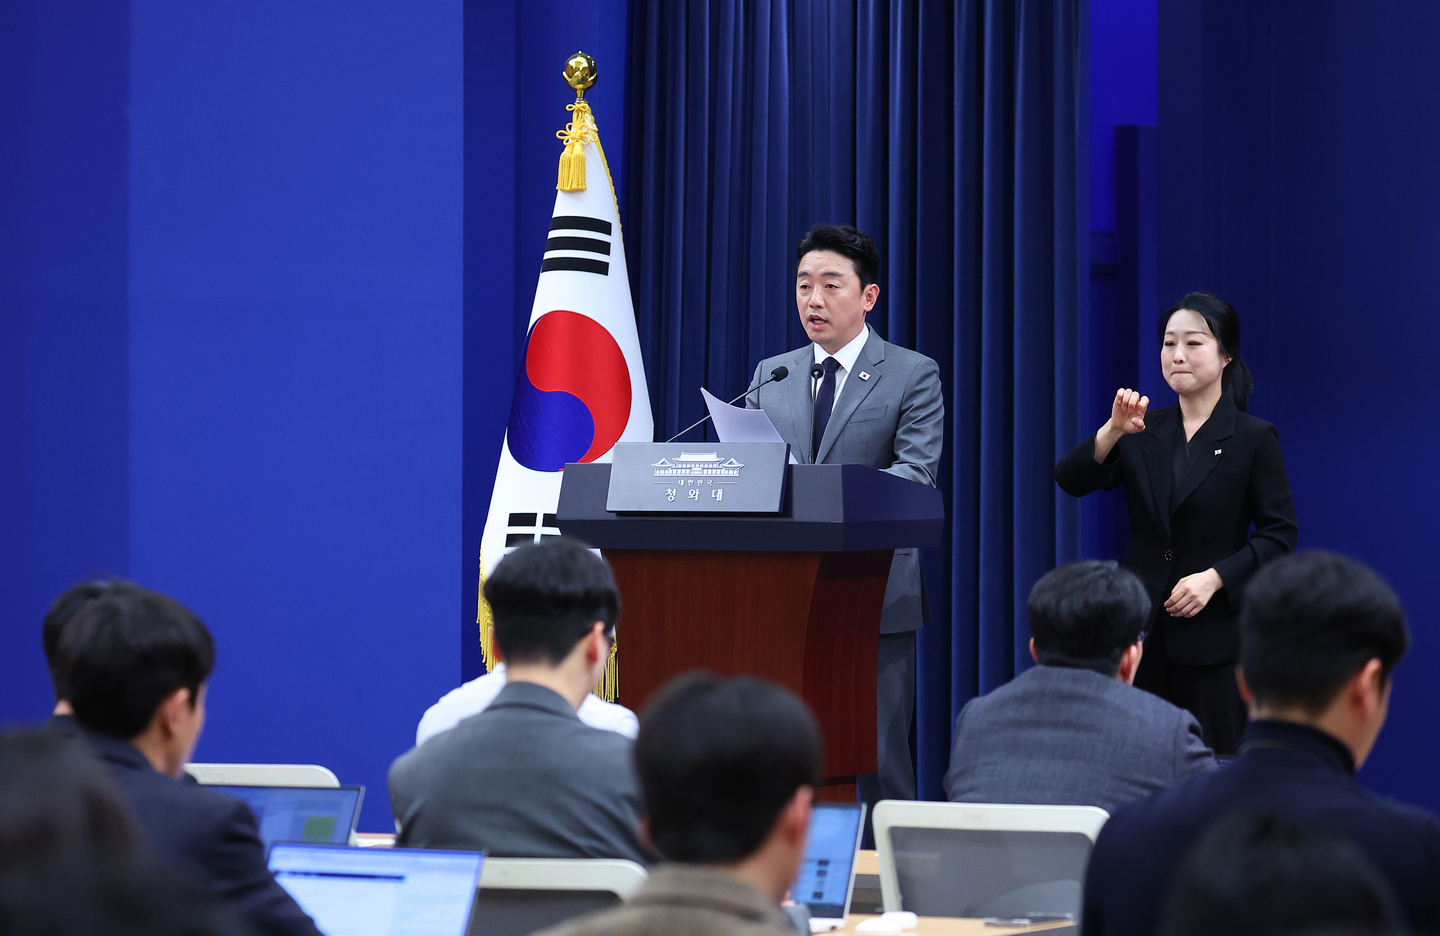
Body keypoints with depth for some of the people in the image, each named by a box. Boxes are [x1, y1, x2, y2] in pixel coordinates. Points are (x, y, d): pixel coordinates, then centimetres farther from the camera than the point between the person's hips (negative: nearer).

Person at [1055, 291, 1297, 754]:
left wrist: (1214, 577, -15)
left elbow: (1279, 535, -2)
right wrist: (1113, 432, -19)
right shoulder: (1144, 432, 10)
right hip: (1142, 627, 3)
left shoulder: (1253, 438, 1)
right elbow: (1071, 481, -2)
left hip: (1213, 632, -3)